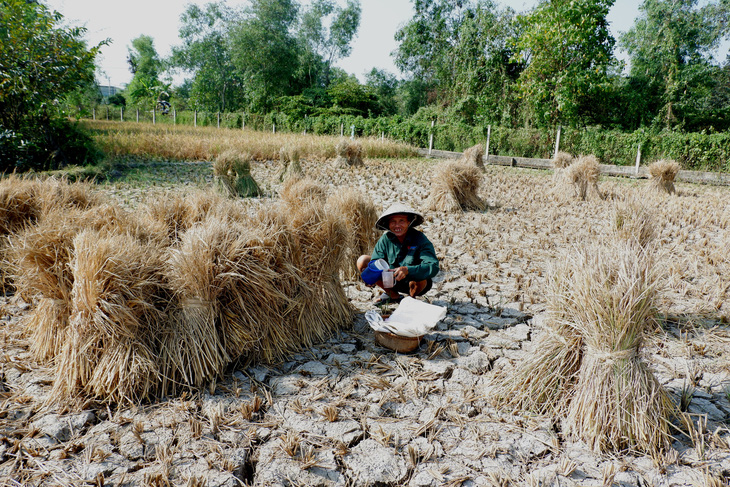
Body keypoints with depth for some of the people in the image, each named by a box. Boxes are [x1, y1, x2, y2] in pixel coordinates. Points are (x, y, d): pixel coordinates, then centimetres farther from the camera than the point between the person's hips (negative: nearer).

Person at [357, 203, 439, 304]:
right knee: (362, 261, -7)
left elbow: (433, 267, -34)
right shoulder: (386, 239, -11)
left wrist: (407, 270, -49)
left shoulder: (420, 239, -23)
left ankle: (412, 298, 0)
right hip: (393, 280, 4)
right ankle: (394, 296, 8)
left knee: (418, 278, -40)